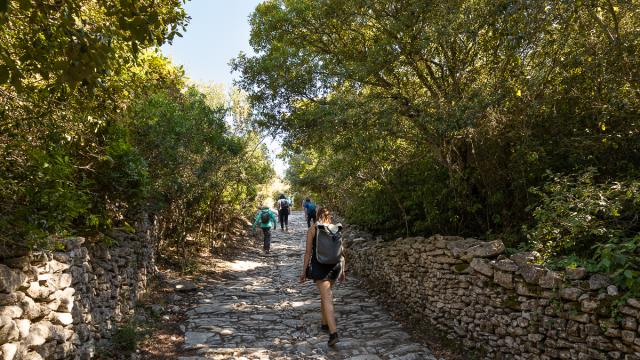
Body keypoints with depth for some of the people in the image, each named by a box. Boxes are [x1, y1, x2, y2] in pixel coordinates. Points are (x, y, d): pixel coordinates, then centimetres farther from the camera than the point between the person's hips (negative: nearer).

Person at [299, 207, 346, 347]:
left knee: (327, 298, -7)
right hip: (334, 266, 4)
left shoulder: (312, 230, -4)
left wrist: (304, 271, 0)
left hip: (319, 266, -4)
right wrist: (342, 271, 12)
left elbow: (308, 252, -6)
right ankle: (325, 322, 38)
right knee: (325, 293, 25)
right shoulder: (336, 229, 4)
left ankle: (333, 332, -17)